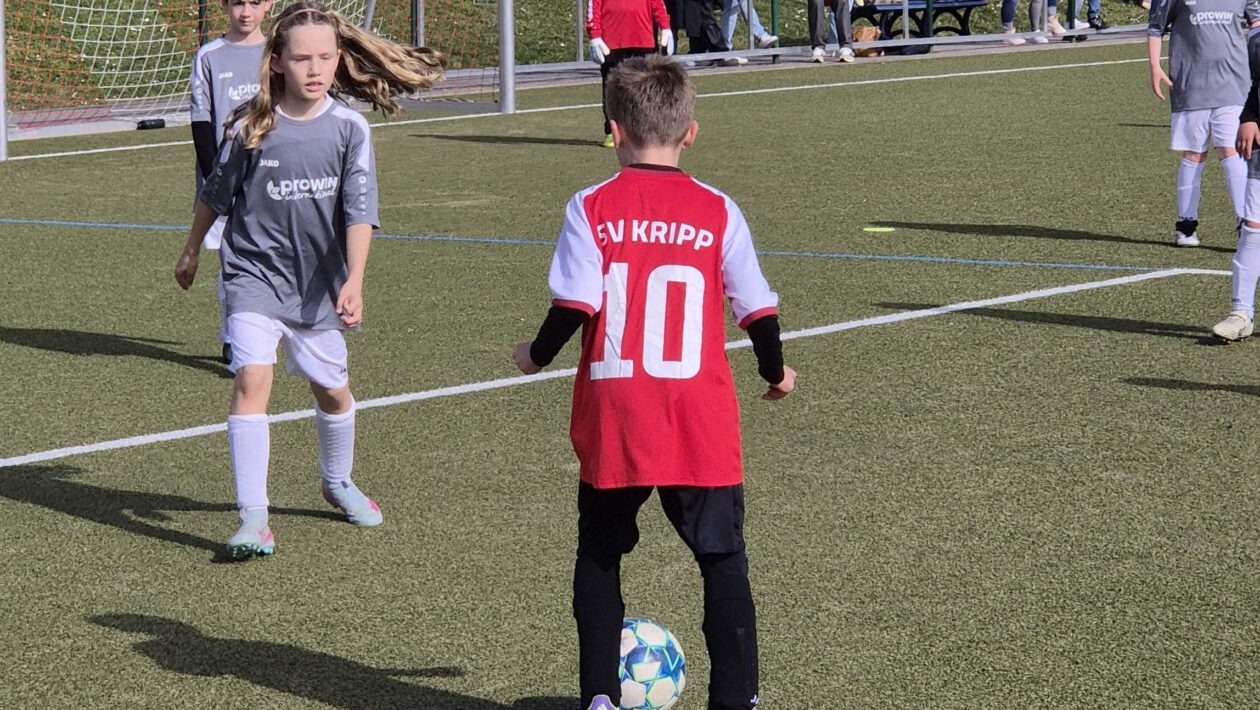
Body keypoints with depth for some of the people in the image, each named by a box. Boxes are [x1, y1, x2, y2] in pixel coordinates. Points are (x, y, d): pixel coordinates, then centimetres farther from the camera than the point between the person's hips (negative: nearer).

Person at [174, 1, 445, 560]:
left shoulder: (349, 127, -8)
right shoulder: (252, 128, -11)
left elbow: (358, 211, -11)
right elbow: (216, 194, 6)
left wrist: (354, 280, -23)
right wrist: (191, 251, 18)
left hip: (318, 282, 3)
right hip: (255, 273, -2)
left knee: (332, 388, 16)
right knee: (251, 376, -21)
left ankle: (338, 483, 45)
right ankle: (254, 520, -22)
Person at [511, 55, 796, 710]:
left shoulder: (591, 209, -3)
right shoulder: (718, 213, 0)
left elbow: (574, 306, -10)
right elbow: (758, 308, 2)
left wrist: (535, 356, 9)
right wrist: (775, 372, 20)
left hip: (611, 423, 0)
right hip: (700, 427, 0)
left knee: (599, 554, 17)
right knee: (723, 559, 9)